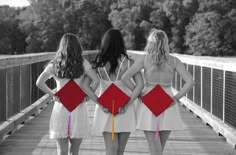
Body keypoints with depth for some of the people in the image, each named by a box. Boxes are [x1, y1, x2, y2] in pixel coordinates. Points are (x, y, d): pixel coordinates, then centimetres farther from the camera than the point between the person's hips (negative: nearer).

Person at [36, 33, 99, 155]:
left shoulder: (54, 64, 3)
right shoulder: (82, 63, 0)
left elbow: (39, 83, -6)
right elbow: (96, 80, -11)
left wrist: (52, 94, 4)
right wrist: (87, 95, 0)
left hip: (60, 107, 0)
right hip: (78, 107, 0)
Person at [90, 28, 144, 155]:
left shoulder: (99, 63, -4)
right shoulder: (128, 62, -5)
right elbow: (140, 85, -13)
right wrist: (127, 103, -11)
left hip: (106, 109, 0)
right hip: (125, 110, 0)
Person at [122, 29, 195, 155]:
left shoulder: (144, 59, -5)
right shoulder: (174, 61, -1)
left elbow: (125, 77, -14)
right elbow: (190, 81, -10)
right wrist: (177, 97, -2)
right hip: (167, 105, 2)